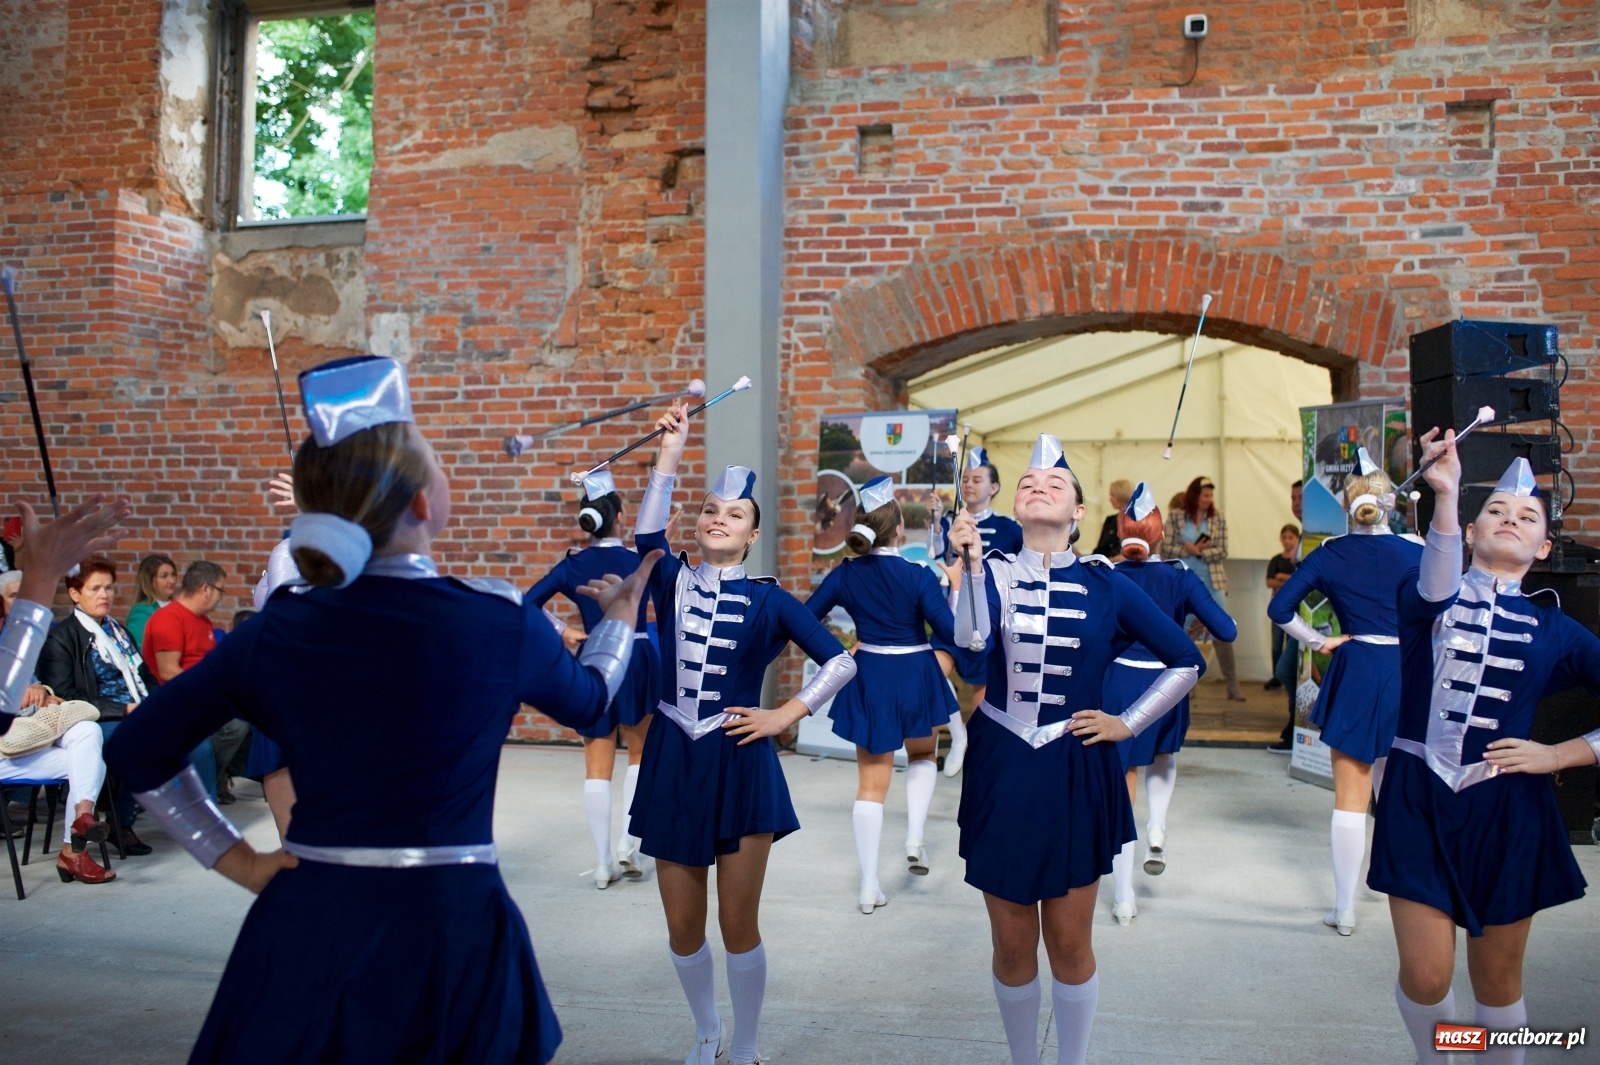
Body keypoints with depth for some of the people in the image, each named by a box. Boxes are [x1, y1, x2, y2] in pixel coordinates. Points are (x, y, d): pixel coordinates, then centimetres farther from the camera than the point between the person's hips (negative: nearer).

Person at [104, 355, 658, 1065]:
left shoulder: (276, 630, -4)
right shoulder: (500, 621, -10)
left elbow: (137, 751, 4)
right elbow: (587, 699, 11)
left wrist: (232, 859, 7)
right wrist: (619, 616, 30)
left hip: (305, 922, 2)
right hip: (447, 925, -1)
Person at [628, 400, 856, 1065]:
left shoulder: (768, 600, -1)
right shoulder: (672, 581, 3)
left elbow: (841, 662, -1)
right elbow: (646, 534, -17)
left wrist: (787, 714, -6)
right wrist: (670, 452, -19)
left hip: (739, 764, -2)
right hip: (672, 760, 2)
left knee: (738, 926, 4)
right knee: (683, 929, 11)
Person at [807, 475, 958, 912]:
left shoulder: (845, 574, -6)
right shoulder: (918, 576, -15)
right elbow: (951, 633, -15)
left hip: (869, 678, 2)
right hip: (914, 676, -2)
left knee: (871, 782, 9)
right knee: (922, 755, 29)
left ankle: (869, 886, 8)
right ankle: (915, 839, 10)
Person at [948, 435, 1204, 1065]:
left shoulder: (1104, 587, -1)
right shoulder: (992, 574, -2)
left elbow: (1186, 662, 7)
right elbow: (969, 646, -23)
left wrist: (1129, 724, 2)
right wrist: (971, 564, -33)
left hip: (1077, 775, 0)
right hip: (1002, 770, 0)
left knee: (1069, 943, 9)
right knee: (1012, 945, 10)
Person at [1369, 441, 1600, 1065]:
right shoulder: (1423, 595, 0)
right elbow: (1435, 589, -25)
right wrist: (1445, 495, -41)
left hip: (1505, 810, 1)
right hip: (1419, 799, -1)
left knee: (1497, 978, 12)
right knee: (1425, 976, -1)